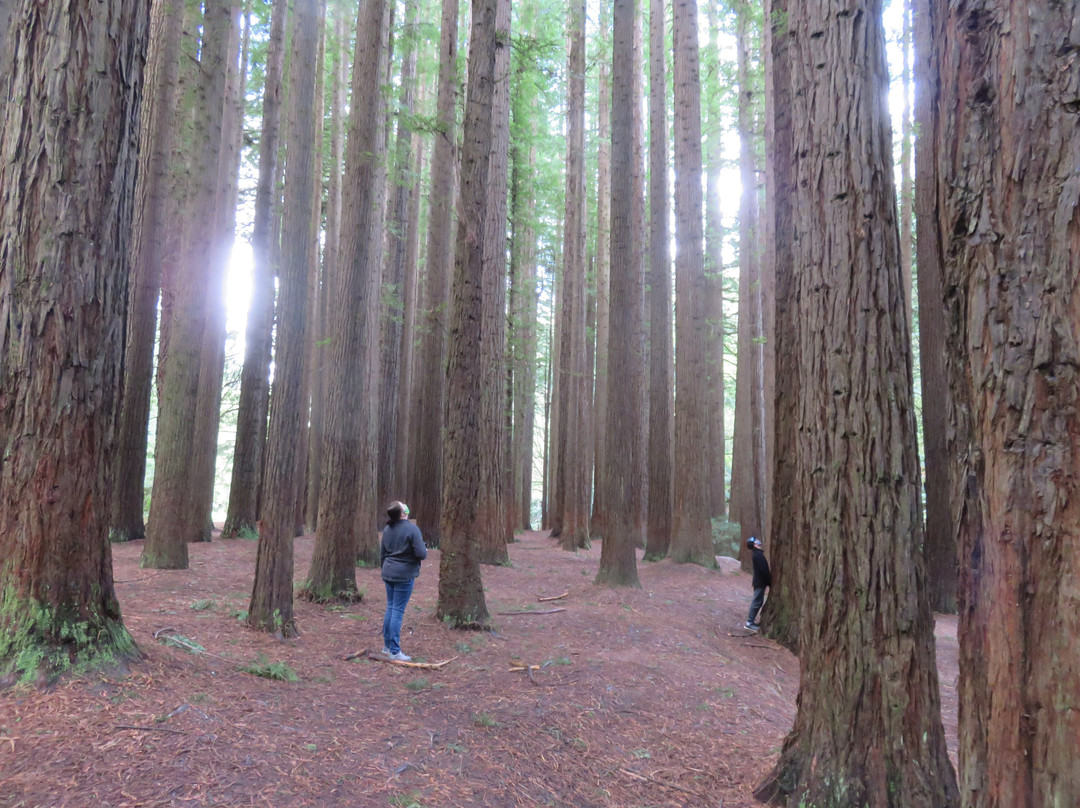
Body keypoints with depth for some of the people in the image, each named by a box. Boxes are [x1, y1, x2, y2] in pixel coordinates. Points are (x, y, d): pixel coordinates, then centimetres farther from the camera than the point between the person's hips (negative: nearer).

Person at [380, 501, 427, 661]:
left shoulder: (387, 529, 7)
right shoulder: (412, 529, -15)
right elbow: (421, 553, -18)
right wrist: (426, 551, 4)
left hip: (389, 574, 7)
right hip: (404, 575, -7)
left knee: (390, 608, 16)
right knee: (398, 611, -4)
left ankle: (387, 646, 24)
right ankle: (394, 652, -1)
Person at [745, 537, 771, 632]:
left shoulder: (757, 554, 13)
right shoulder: (758, 555, -19)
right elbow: (764, 570, -23)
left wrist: (769, 581, 18)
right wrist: (770, 582, -16)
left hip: (759, 582, 10)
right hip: (760, 582, -10)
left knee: (757, 601, 16)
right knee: (757, 602, -5)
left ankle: (751, 620, 23)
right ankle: (750, 622, -1)